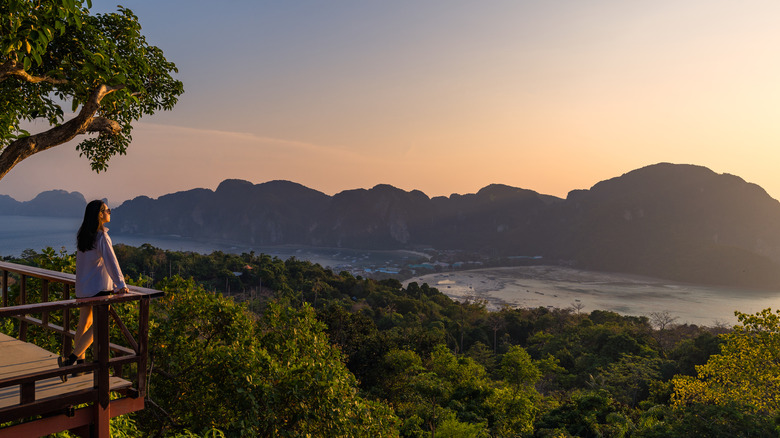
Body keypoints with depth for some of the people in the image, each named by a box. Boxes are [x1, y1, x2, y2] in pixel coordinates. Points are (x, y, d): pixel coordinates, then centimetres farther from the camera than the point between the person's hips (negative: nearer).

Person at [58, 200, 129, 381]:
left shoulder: (83, 233, 7)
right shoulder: (102, 237, -17)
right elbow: (111, 261, -24)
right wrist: (121, 284, -29)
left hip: (82, 286, 8)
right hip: (99, 287, -8)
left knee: (84, 323, 15)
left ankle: (80, 362, 24)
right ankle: (70, 360, -7)